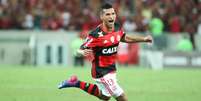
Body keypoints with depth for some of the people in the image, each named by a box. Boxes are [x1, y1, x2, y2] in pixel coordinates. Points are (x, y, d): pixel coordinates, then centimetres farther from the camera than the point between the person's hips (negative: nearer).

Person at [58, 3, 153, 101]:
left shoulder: (117, 28, -6)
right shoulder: (96, 34, -27)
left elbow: (125, 38, 16)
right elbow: (80, 50, -23)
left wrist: (144, 39, 13)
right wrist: (83, 52, -47)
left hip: (111, 68, 8)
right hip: (101, 71, -8)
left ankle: (77, 83, 35)